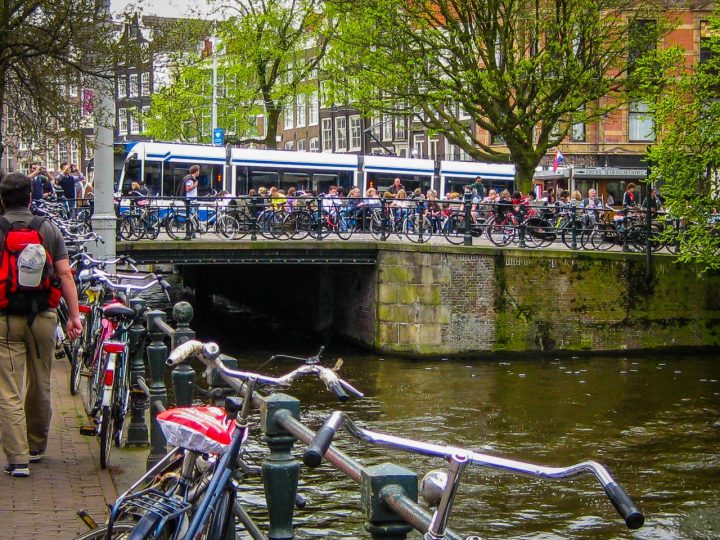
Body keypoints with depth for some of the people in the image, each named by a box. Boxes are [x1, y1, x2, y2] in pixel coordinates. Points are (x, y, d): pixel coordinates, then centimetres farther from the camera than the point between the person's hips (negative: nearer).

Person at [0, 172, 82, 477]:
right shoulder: (49, 229, 2)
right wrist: (74, 315, 0)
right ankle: (37, 446, 32)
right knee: (40, 386, 17)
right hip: (43, 317, 3)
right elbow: (65, 274, -2)